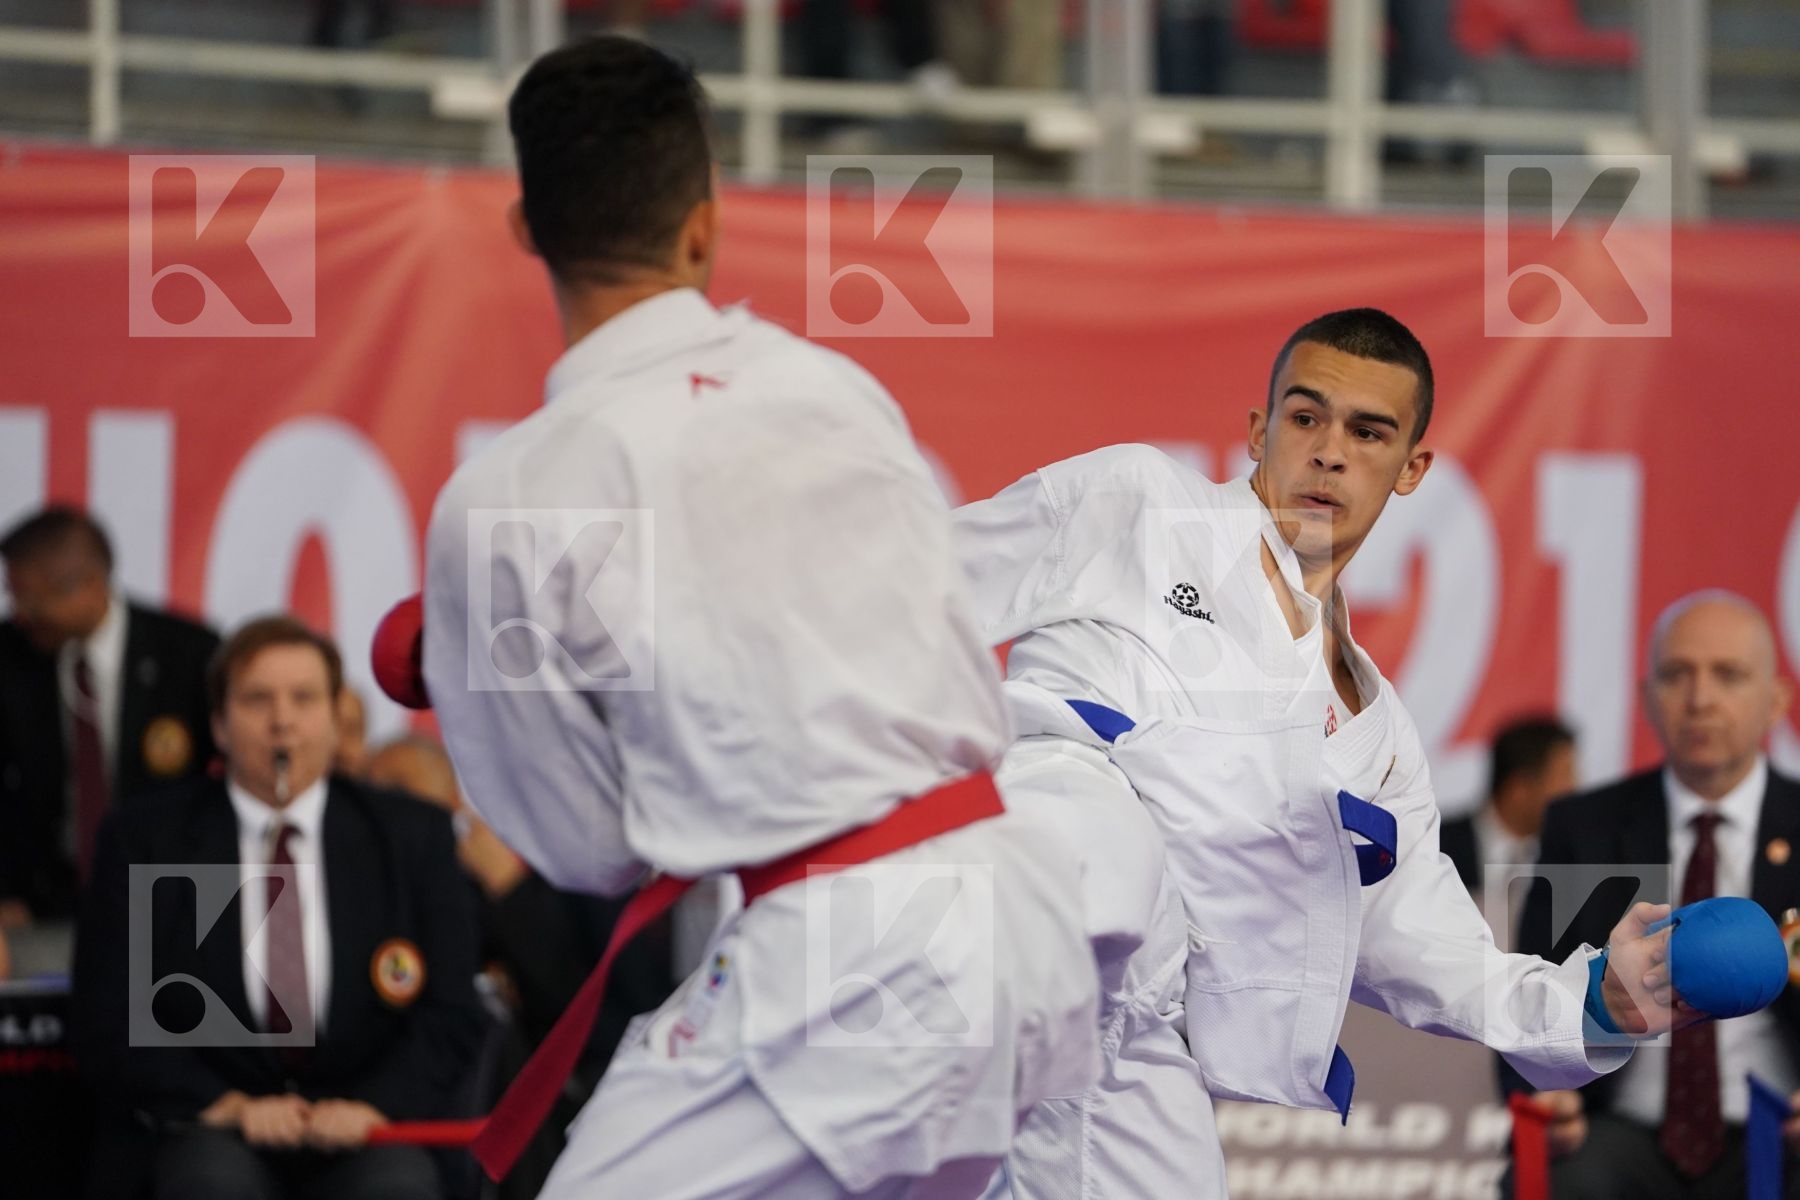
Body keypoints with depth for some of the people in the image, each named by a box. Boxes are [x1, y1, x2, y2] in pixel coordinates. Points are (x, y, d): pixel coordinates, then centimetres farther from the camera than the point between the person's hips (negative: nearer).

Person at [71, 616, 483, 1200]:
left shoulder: (411, 837, 10)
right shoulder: (141, 840, 6)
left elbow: (450, 1019, 6)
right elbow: (109, 1031, 1)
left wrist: (371, 1104, -14)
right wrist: (225, 1105, -15)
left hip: (366, 1135, 1)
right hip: (208, 1135, -1)